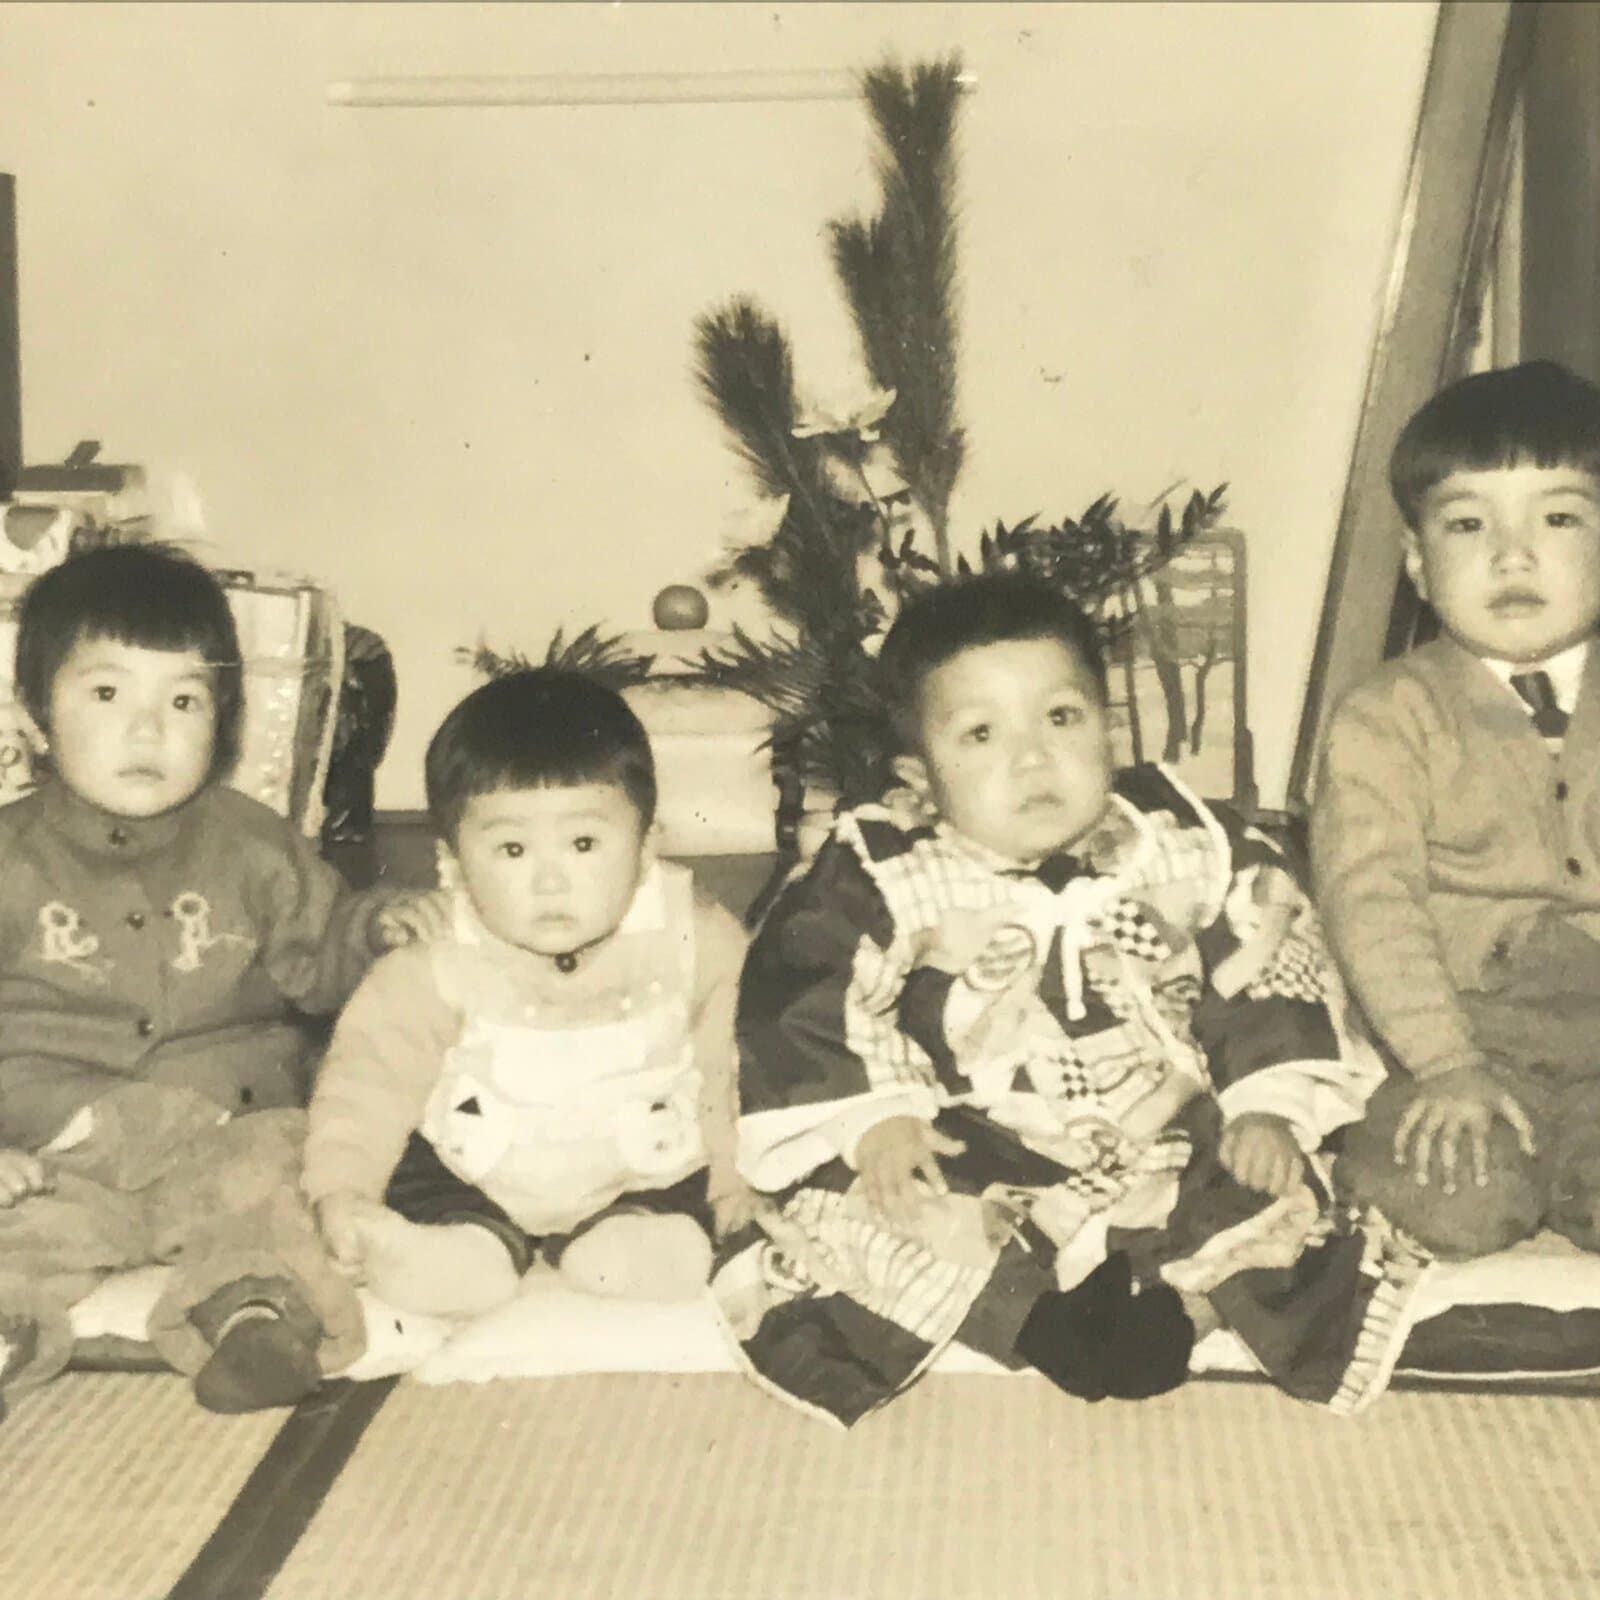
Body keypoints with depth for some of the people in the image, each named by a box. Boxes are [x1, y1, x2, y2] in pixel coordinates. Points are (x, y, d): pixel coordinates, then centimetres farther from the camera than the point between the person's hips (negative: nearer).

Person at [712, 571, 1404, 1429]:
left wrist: (1268, 1105, -6)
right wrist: (871, 1120, -19)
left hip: (1168, 1150, 2)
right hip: (971, 1162, -1)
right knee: (846, 1211, -26)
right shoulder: (882, 876, -7)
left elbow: (1272, 971, 4)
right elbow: (806, 1003, -8)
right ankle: (1045, 1317, -25)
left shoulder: (1188, 845, -2)